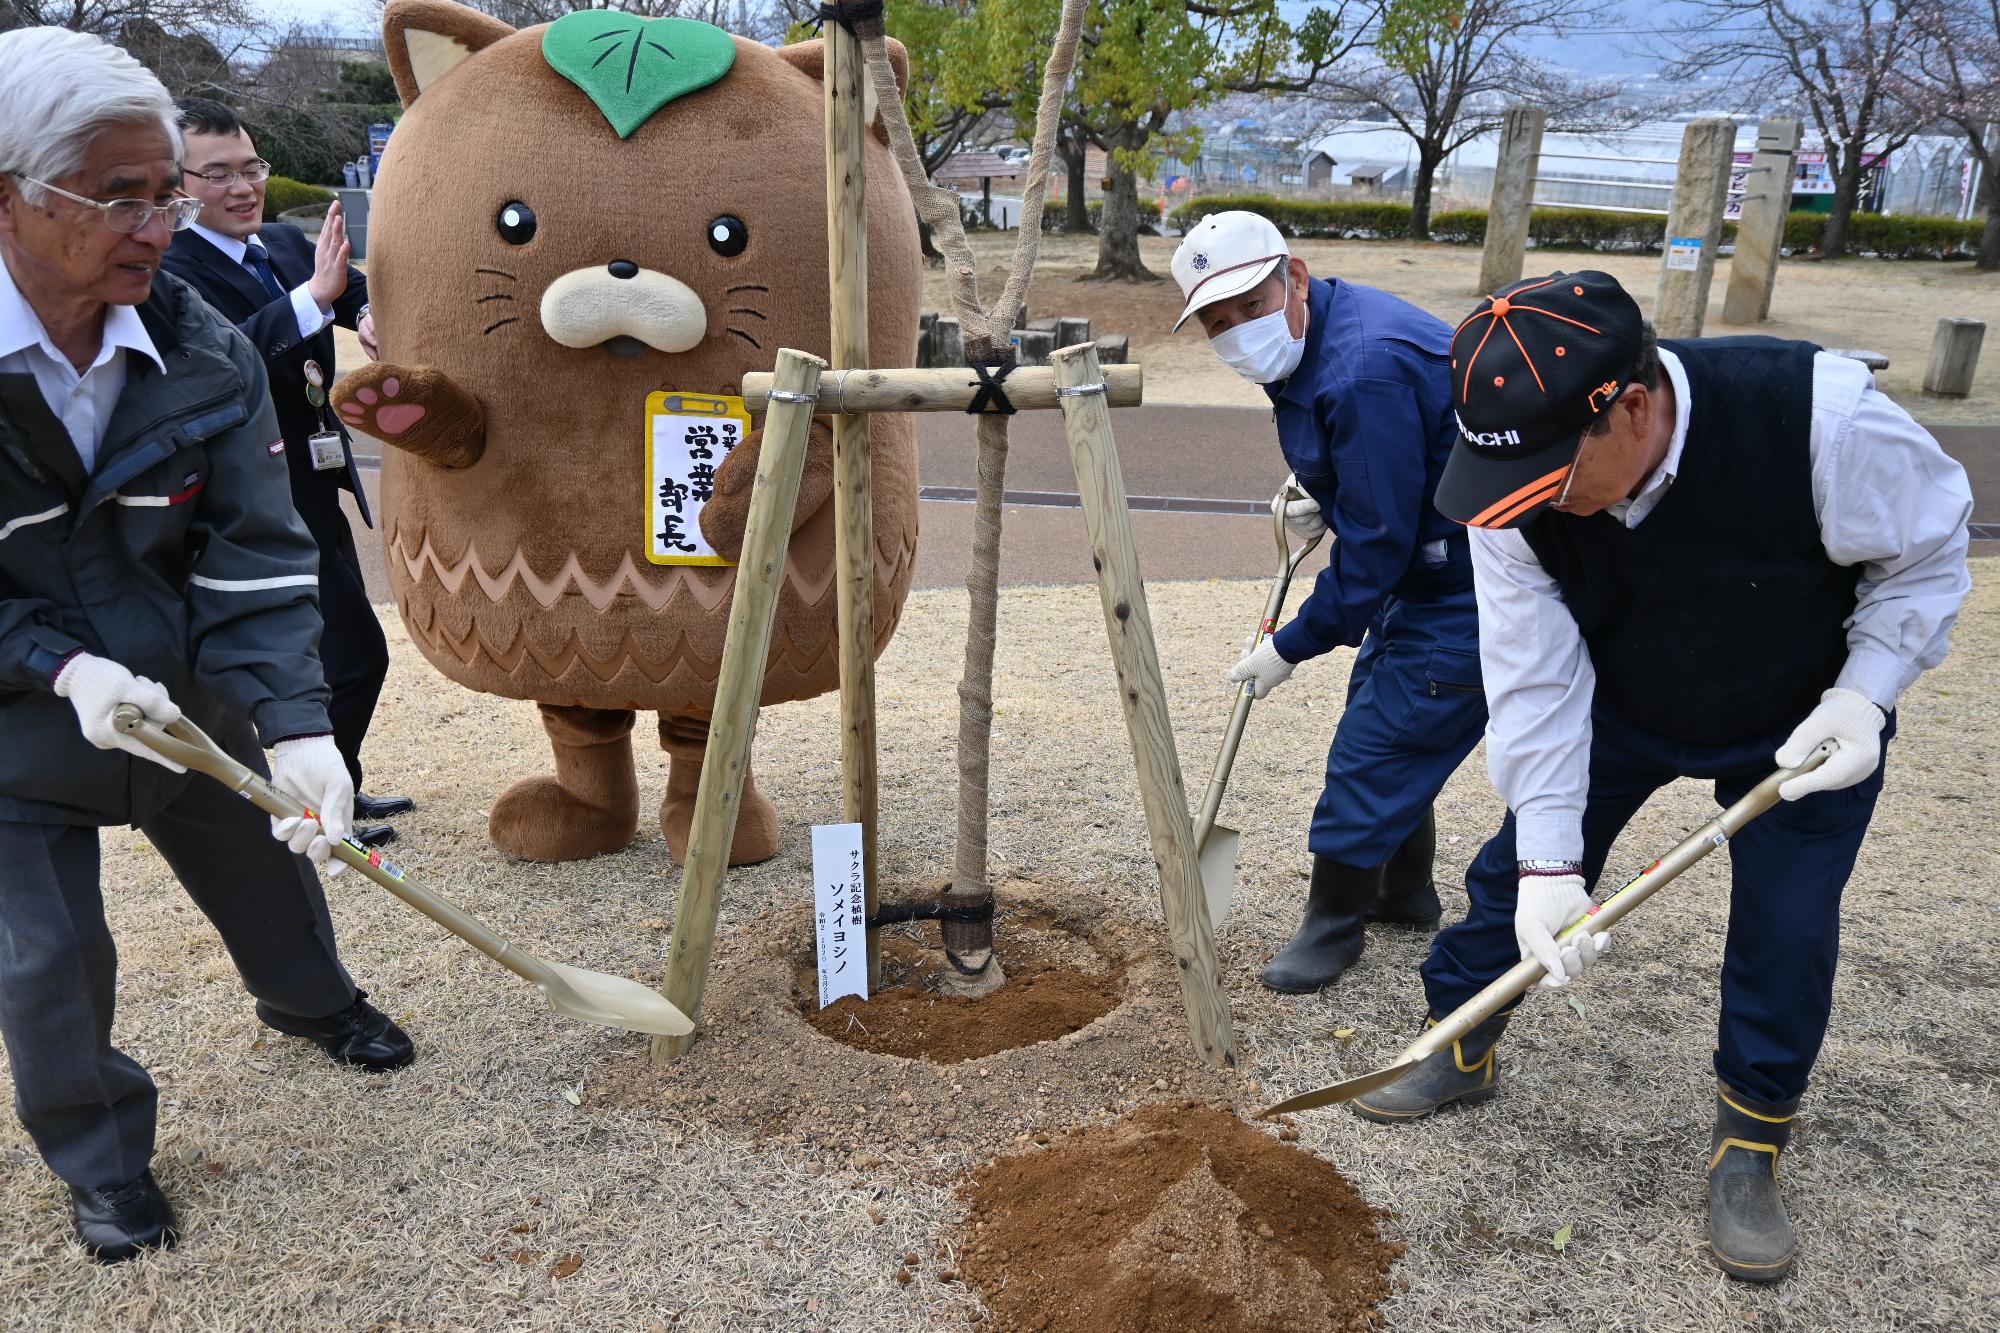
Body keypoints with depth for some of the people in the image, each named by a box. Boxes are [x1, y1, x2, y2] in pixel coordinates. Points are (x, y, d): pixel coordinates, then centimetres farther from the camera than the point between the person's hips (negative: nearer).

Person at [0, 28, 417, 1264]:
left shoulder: (205, 356, -13)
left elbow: (257, 560, -17)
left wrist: (296, 726, -28)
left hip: (186, 698, 3)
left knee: (265, 860, 20)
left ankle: (311, 996, 52)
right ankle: (100, 1159, 32)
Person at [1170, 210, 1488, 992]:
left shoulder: (1364, 371, -31)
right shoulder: (1311, 341, 2)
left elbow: (1376, 547, -26)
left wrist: (1290, 647, -15)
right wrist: (1319, 493, -1)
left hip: (1474, 592, -11)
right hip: (1429, 566, 11)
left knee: (1375, 746, -2)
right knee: (1385, 723, 22)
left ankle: (1334, 922, 17)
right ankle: (1403, 893, 41)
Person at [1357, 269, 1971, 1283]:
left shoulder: (1820, 416, -37)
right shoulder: (1522, 487, -29)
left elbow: (1927, 553, -16)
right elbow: (1536, 678, -24)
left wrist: (1863, 693, -27)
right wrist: (1549, 858, -27)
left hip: (1801, 725, -1)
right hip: (1615, 708, 2)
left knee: (1787, 935, 0)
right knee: (1518, 869, 4)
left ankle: (1749, 1146, 24)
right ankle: (1458, 1052, 28)